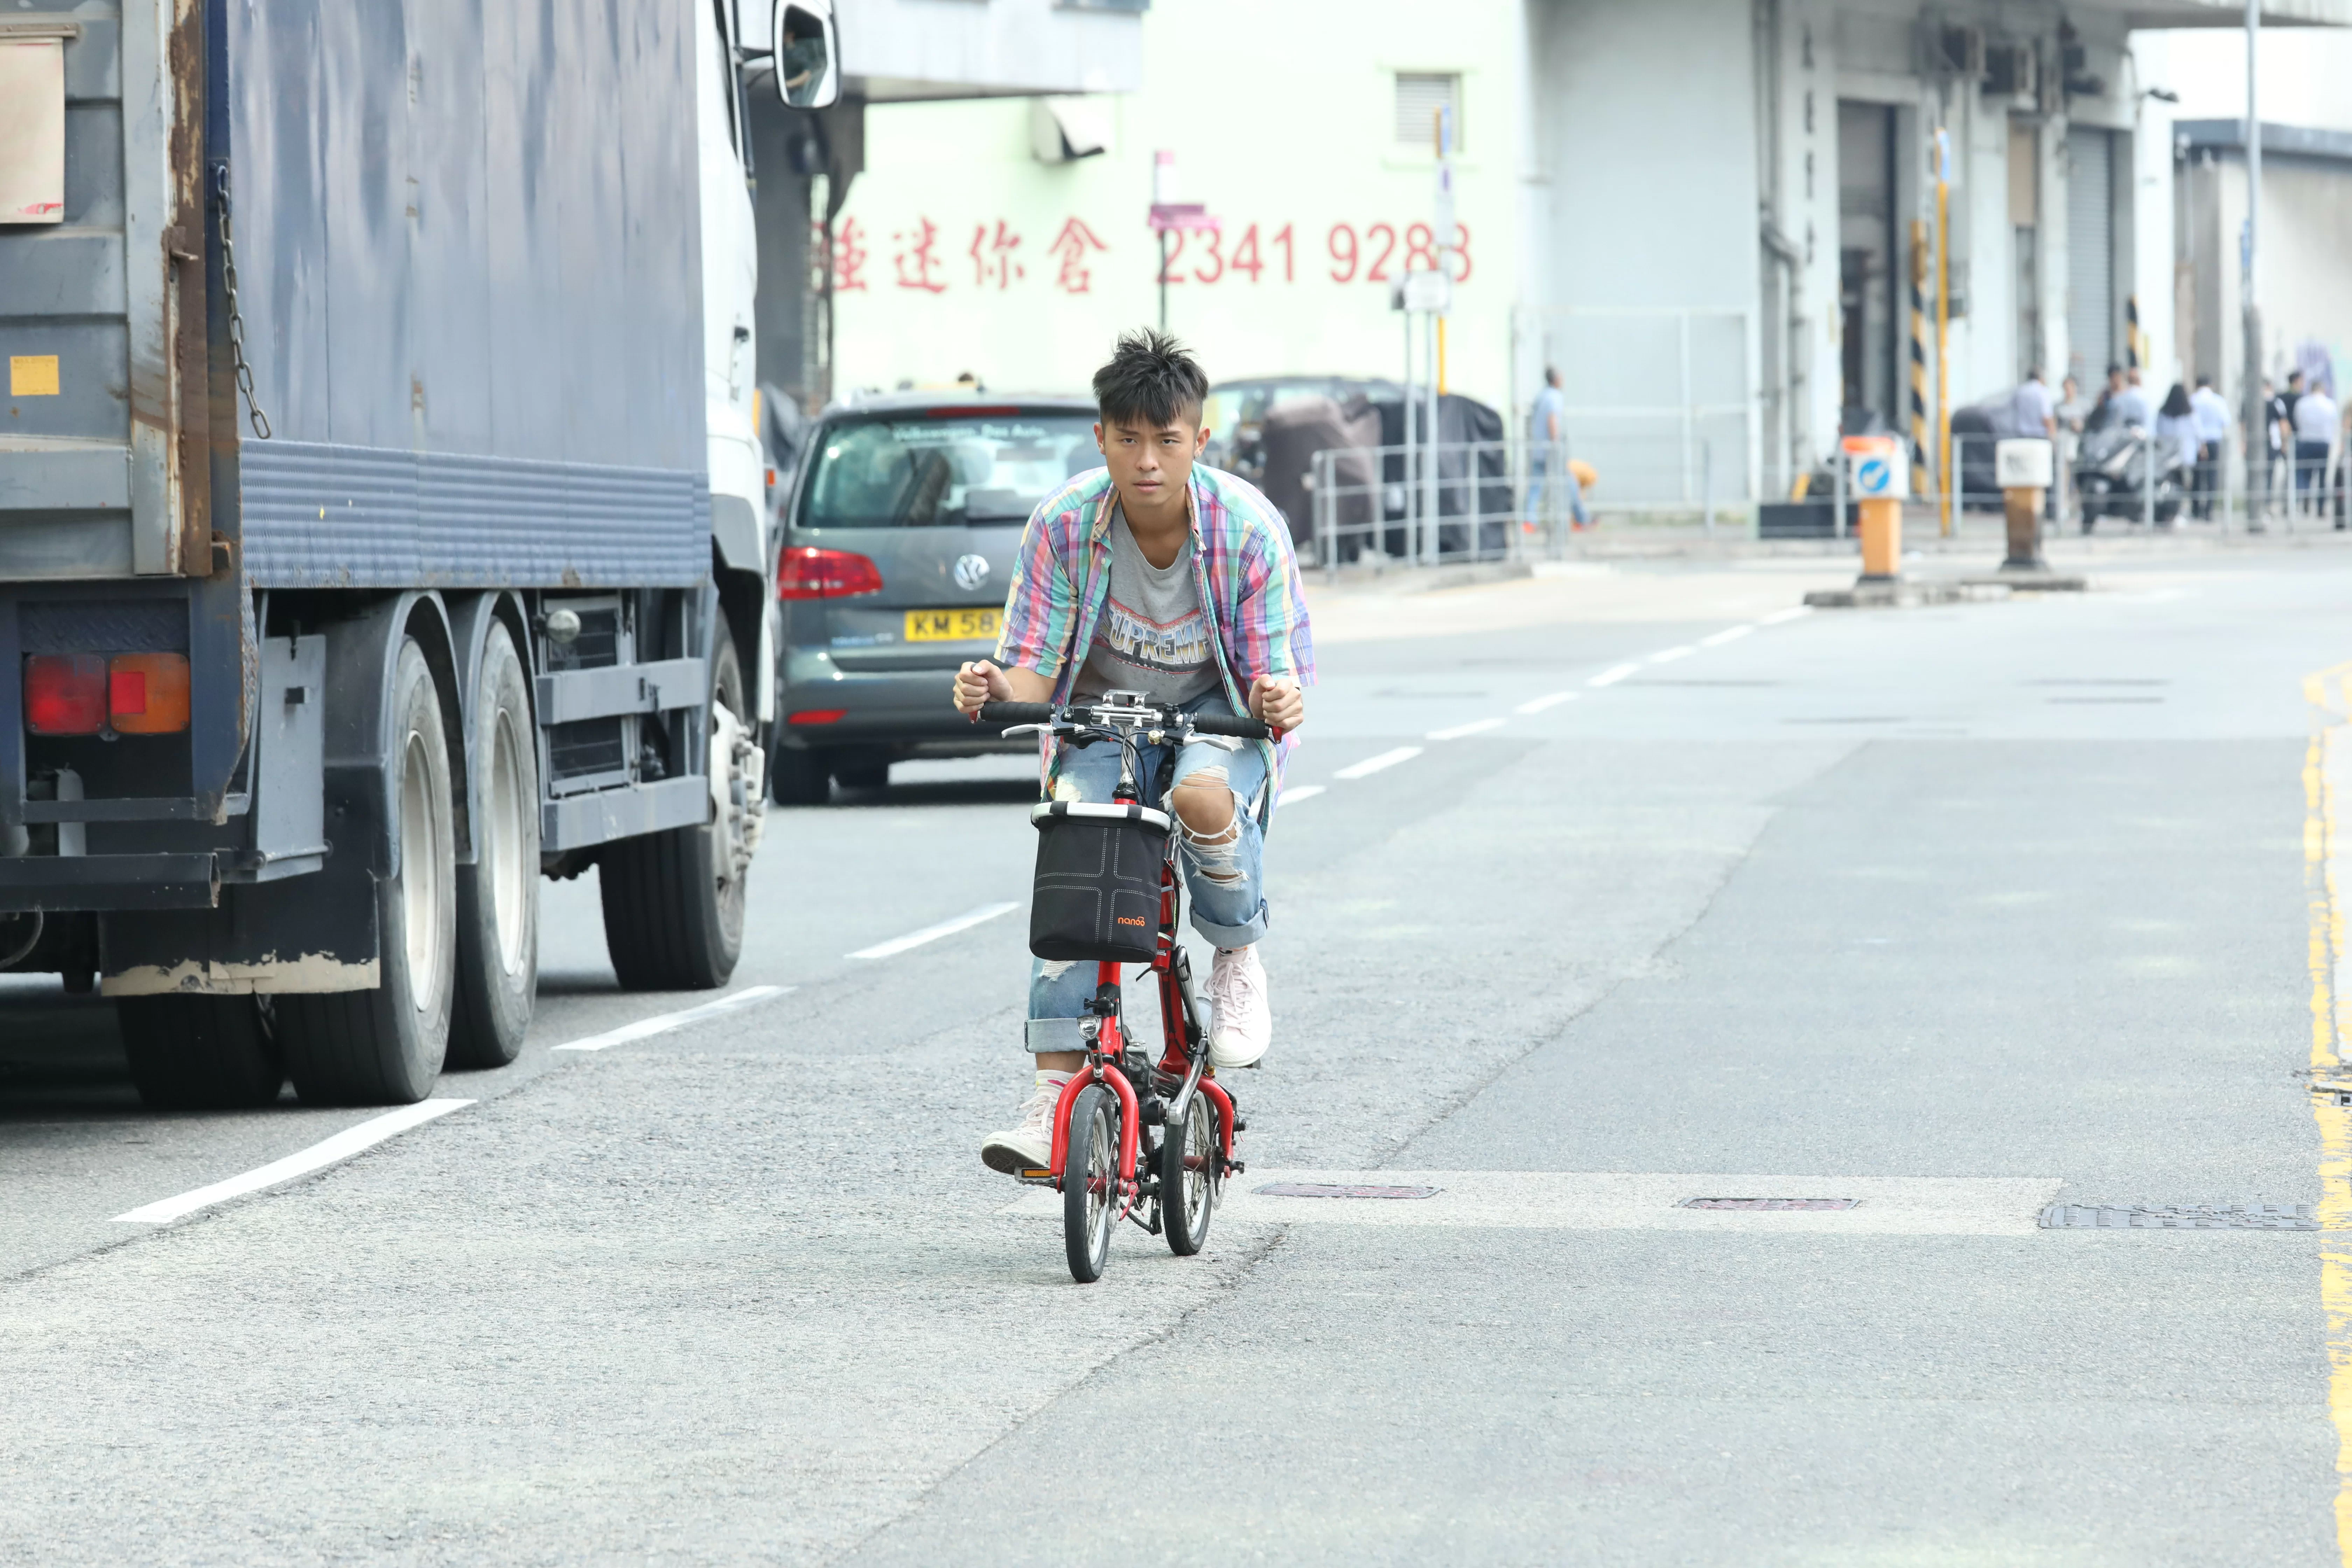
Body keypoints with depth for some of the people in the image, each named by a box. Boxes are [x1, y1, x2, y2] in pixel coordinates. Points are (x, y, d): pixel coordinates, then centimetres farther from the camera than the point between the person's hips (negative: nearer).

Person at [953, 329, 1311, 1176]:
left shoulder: (1248, 527, -19)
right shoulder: (1064, 524, -17)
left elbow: (1276, 672, -15)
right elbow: (1035, 669, -12)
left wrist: (1280, 701, -40)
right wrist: (996, 687, -37)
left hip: (1217, 710, -2)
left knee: (1202, 797, -36)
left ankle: (1239, 962, -7)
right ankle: (1055, 1090, -22)